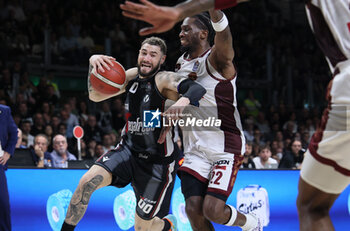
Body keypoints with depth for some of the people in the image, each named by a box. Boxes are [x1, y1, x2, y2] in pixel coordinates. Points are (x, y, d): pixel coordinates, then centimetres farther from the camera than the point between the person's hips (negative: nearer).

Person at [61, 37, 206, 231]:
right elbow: (96, 95, 9)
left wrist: (184, 100, -57)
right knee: (87, 182, -20)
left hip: (158, 161, -5)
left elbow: (199, 89, -34)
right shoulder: (132, 76, 3)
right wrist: (93, 63, -9)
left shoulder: (164, 80, -16)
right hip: (129, 150, 5)